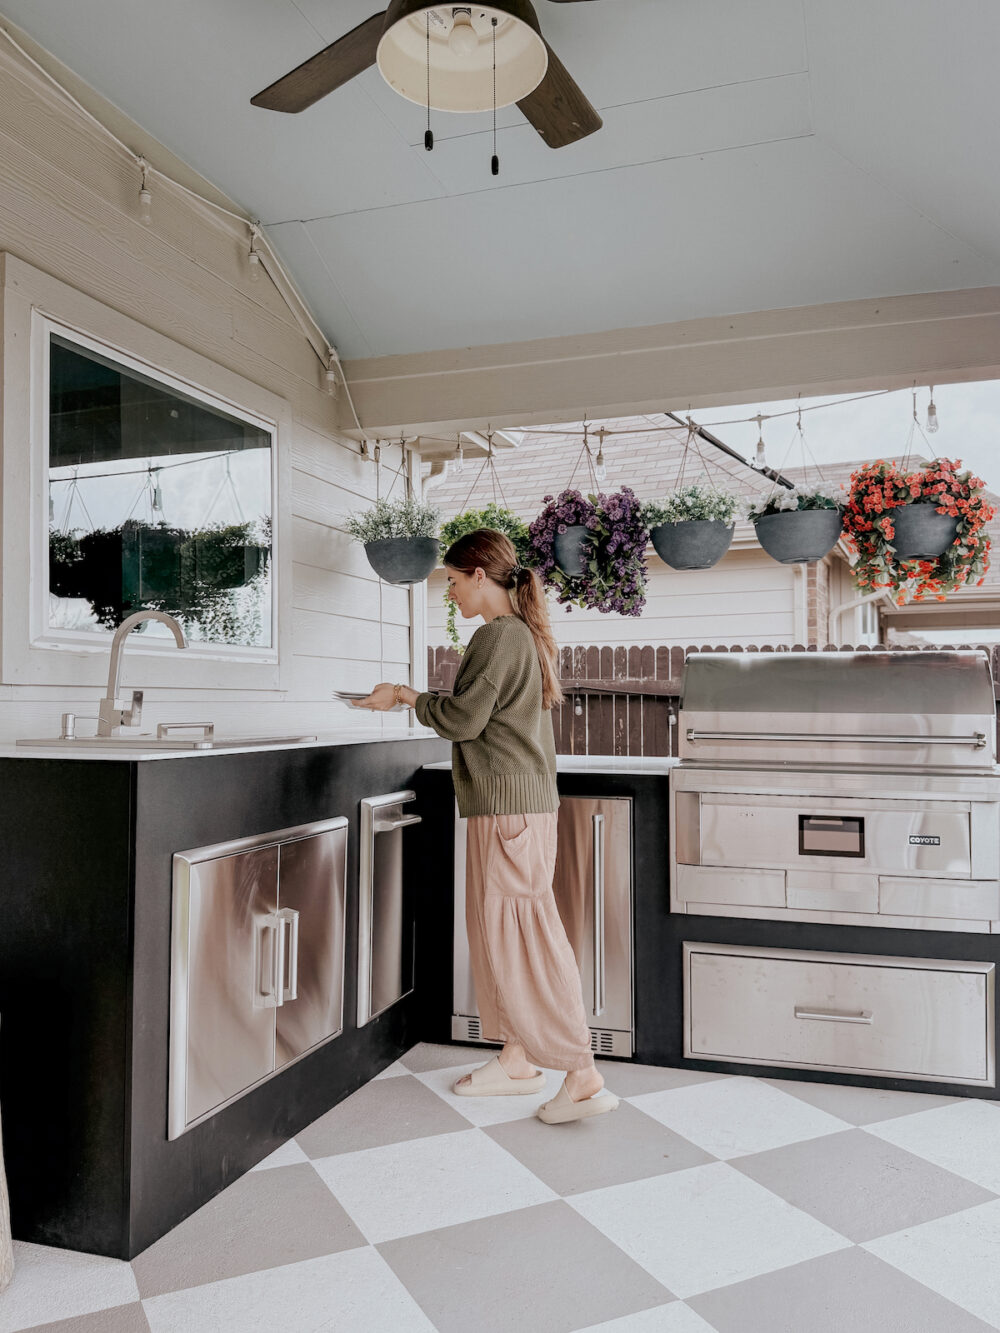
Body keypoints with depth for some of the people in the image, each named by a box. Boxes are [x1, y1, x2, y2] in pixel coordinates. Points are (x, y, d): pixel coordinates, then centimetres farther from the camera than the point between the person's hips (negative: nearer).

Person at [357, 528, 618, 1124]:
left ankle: (584, 1075, 1)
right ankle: (518, 1059, 26)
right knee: (503, 934, 15)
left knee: (520, 937, -5)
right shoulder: (524, 634, 16)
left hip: (508, 806, -10)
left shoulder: (499, 636, -14)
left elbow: (463, 719, -16)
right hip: (522, 802, 10)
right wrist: (417, 699, 19)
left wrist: (408, 696, -2)